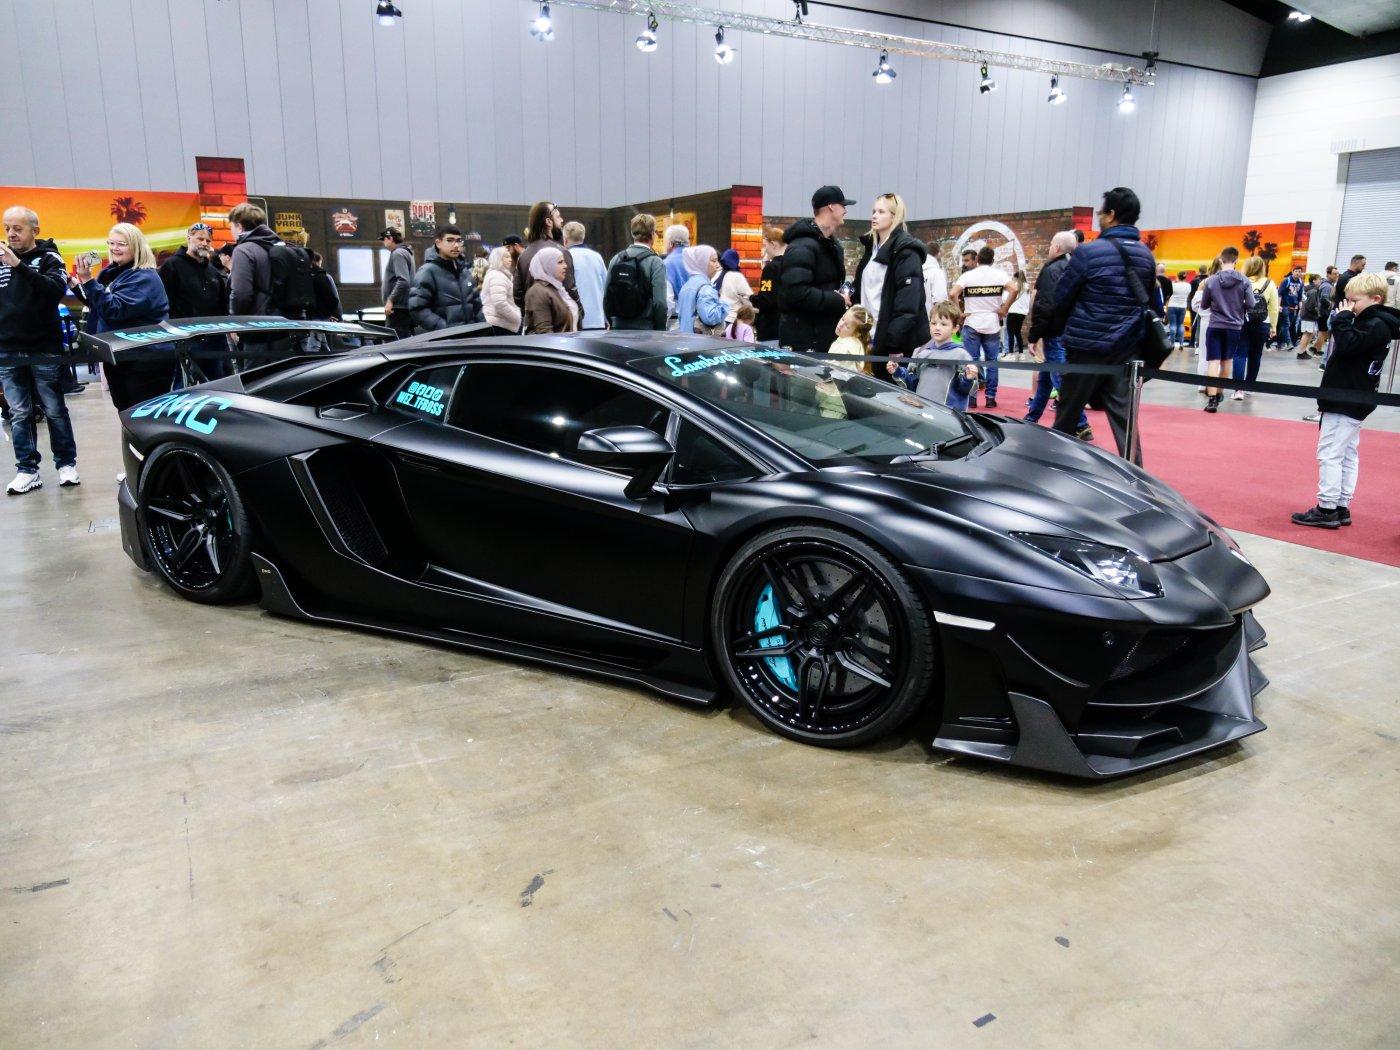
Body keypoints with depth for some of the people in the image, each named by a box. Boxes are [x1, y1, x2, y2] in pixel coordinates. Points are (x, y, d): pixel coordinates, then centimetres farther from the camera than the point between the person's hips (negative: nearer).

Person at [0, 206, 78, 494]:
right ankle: (27, 470, 9)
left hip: (44, 350, -3)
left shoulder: (48, 258, -1)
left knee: (54, 410, 4)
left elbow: (57, 289, -21)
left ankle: (66, 464, 14)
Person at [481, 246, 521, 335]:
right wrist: (518, 318, -16)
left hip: (499, 323, 11)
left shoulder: (495, 275, 23)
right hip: (502, 325, -11)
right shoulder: (497, 276, -12)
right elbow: (500, 303, -25)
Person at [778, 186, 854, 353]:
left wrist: (844, 297, 9)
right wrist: (838, 301, -19)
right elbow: (797, 292, -27)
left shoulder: (833, 244, 18)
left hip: (829, 336, 10)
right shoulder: (802, 247, -16)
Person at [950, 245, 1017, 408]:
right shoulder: (999, 274, 0)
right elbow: (1014, 290, -14)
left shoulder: (968, 275, -1)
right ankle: (991, 397, 9)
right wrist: (1004, 310, -5)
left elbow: (952, 294, -13)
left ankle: (971, 397, 4)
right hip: (992, 324, 1)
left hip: (971, 324, -1)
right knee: (992, 361, 8)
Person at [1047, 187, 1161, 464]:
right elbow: (1152, 303, 14)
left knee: (1068, 413, 7)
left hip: (1088, 345, -5)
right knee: (1122, 413, 7)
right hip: (1126, 346, 5)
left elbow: (1061, 297, -4)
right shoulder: (1146, 255, 8)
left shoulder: (1089, 252, -11)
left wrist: (1057, 328, 12)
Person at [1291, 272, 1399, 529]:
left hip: (1345, 403, -11)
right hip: (1351, 401, 11)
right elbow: (1349, 347, 15)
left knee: (1329, 453, -8)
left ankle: (1327, 509, -6)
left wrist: (1343, 318, -17)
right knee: (1347, 455, 12)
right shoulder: (1373, 323, 14)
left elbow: (1346, 345, -25)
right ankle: (1341, 508, 17)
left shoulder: (1376, 326, -15)